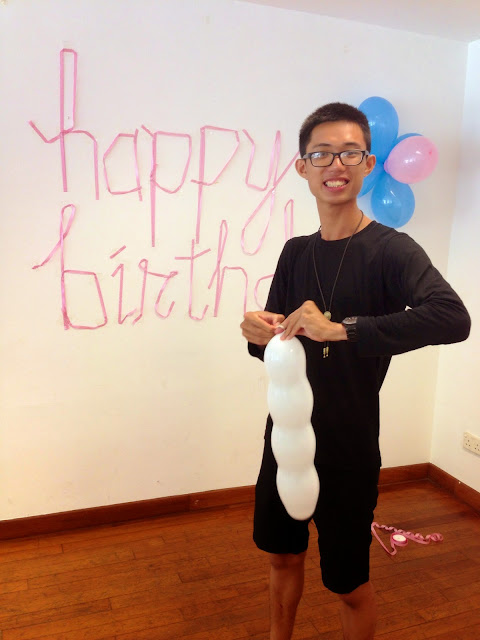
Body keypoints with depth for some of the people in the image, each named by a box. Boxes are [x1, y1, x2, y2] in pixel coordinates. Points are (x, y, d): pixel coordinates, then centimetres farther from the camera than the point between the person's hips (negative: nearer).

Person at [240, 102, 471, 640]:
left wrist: (340, 329, -38)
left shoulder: (391, 250, -15)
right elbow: (279, 345, 6)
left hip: (348, 452, -5)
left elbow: (453, 318, -33)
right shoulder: (294, 252, 2)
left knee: (350, 584, 14)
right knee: (282, 557, 24)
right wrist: (258, 335, -17)